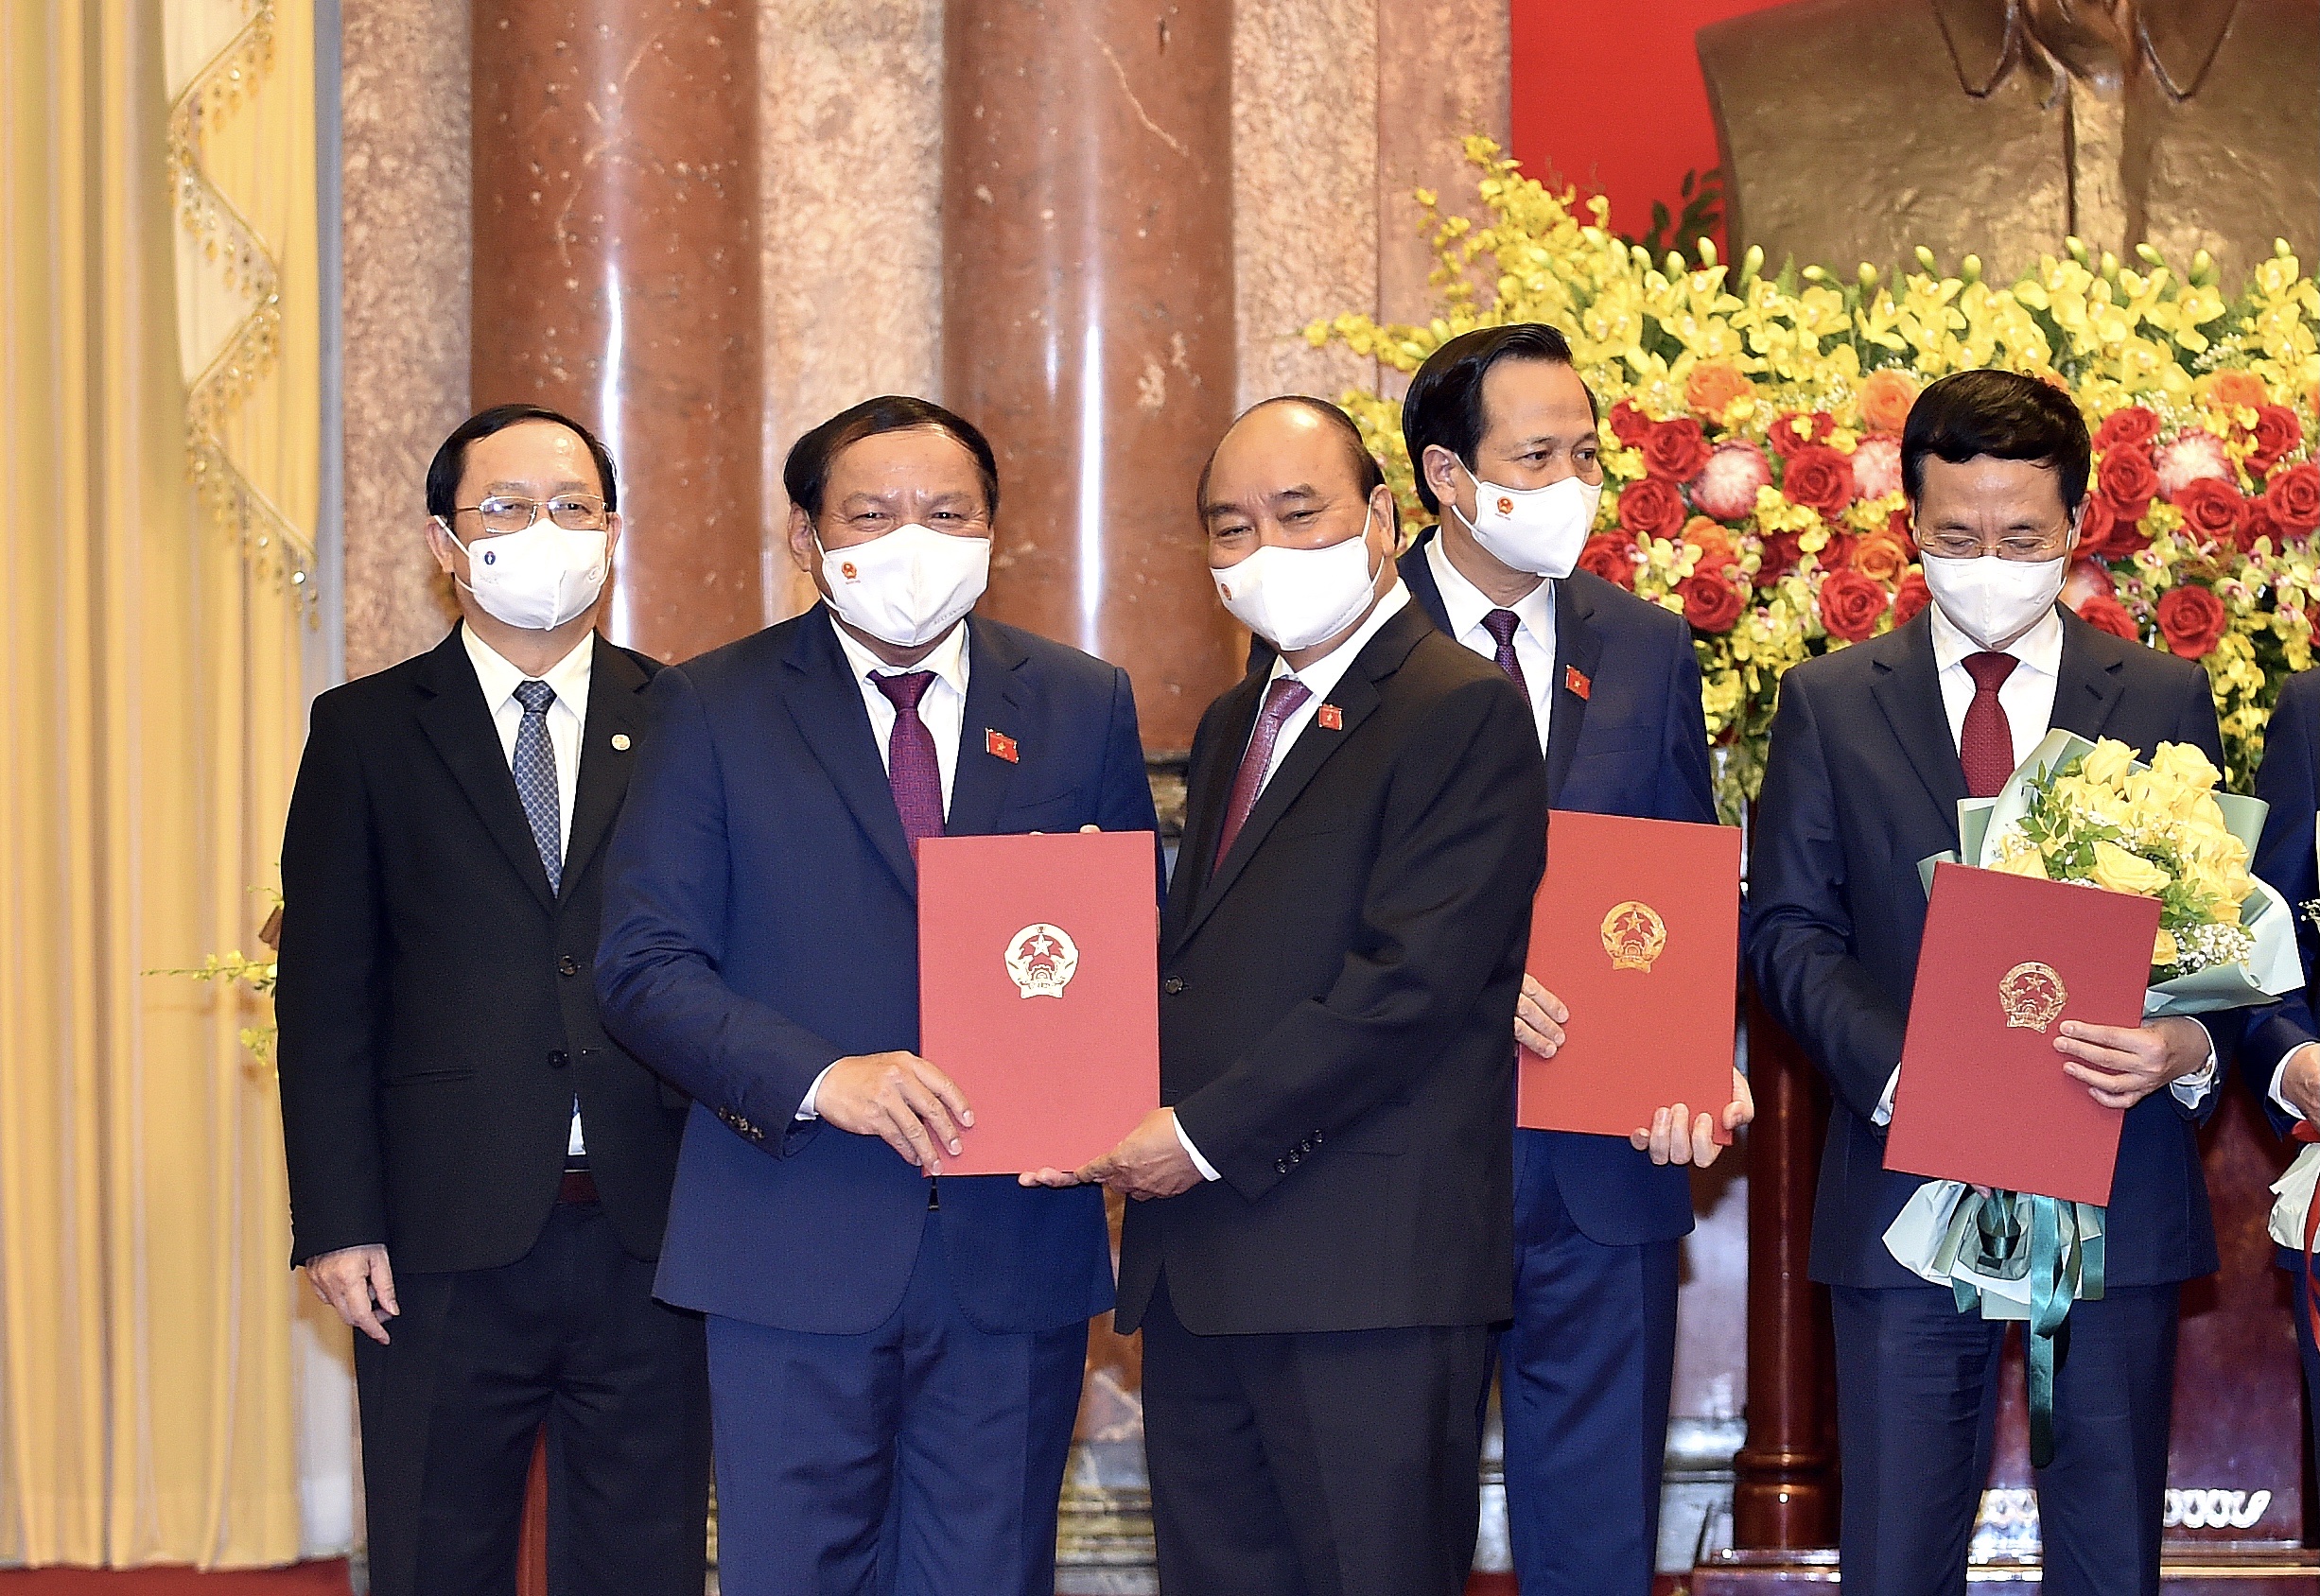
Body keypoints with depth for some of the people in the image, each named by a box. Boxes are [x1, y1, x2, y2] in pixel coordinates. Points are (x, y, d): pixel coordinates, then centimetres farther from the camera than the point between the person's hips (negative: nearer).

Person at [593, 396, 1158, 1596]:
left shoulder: (1084, 708, 9)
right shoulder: (713, 710, 3)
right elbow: (644, 966, -4)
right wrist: (823, 1079, -20)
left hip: (1019, 1243, 2)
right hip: (795, 1257, -2)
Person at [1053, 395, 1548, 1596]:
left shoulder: (1463, 711, -7)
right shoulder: (1232, 728, 22)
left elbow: (1413, 982, -16)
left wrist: (1207, 1136, -15)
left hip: (1368, 1272, -8)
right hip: (1196, 1270, 8)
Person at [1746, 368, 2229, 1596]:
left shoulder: (2164, 700, 8)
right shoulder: (1830, 702, 7)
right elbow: (1787, 927, 3)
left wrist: (2191, 1048, -17)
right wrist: (1895, 1067, -15)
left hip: (2117, 1198, 0)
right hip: (1908, 1184, 0)